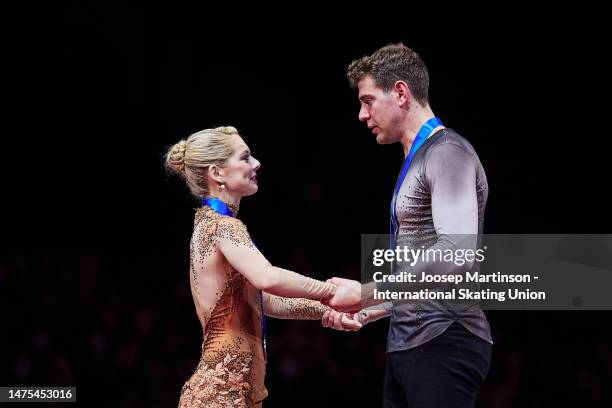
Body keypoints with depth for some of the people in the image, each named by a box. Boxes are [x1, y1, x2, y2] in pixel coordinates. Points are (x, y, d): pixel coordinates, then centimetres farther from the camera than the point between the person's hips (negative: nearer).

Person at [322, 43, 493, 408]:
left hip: (443, 346, -9)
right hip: (408, 345, 9)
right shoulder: (417, 161, 21)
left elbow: (456, 254, -23)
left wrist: (367, 293, -18)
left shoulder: (447, 152, -10)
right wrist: (365, 313, 19)